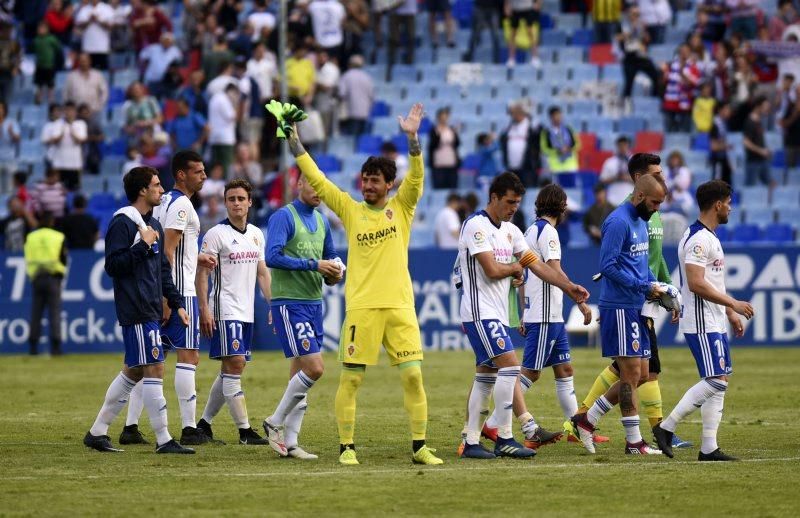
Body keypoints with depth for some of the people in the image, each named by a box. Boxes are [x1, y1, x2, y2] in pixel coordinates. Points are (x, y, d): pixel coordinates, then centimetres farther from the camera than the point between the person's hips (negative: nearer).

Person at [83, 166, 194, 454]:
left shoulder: (153, 225, 18)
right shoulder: (123, 222, -10)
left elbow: (163, 270, 24)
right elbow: (113, 265, -16)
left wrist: (176, 303, 18)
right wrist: (143, 246, -20)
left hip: (151, 310, 10)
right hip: (135, 310, -10)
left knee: (133, 371, 12)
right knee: (154, 369, -10)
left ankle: (97, 432, 19)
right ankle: (163, 440, -8)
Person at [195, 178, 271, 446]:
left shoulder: (256, 234, 13)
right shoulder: (216, 234, -7)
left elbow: (262, 272, 19)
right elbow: (202, 273, -8)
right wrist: (204, 309, -16)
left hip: (247, 312, 7)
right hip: (225, 311, -7)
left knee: (231, 369, 9)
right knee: (234, 364, -14)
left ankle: (205, 422, 18)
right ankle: (244, 429, -14)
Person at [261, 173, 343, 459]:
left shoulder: (322, 220, 15)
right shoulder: (284, 216, -9)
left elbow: (330, 256, 25)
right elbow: (272, 256, -20)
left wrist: (334, 273, 2)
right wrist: (313, 264, -20)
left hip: (314, 303, 8)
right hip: (290, 303, -8)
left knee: (300, 373, 7)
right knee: (314, 368, -15)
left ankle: (289, 442, 10)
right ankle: (275, 423, 1)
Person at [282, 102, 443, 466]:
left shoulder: (401, 208, 8)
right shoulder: (350, 210, 8)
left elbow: (416, 176, -6)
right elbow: (316, 179, 6)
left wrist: (412, 138, -19)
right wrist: (294, 142, 0)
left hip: (400, 305, 0)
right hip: (361, 307, 0)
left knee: (413, 375, -3)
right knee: (351, 378, -2)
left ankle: (420, 446, 4)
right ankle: (347, 447, 6)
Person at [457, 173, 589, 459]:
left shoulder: (510, 231, 15)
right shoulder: (476, 225, -12)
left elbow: (537, 265, 13)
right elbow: (492, 270, -19)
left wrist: (569, 286, 2)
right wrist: (516, 267, 1)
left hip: (497, 313, 9)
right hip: (480, 311, -9)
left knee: (486, 377, 9)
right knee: (510, 366, -16)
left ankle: (471, 442, 11)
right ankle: (504, 440, -13)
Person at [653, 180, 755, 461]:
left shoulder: (710, 238, 17)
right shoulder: (699, 239, -16)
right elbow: (696, 283, -24)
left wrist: (730, 314, 24)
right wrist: (733, 303, -21)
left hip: (714, 323, 11)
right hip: (702, 324, -11)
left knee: (719, 381, 7)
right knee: (716, 381, -14)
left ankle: (709, 448, 7)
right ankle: (666, 427, -8)